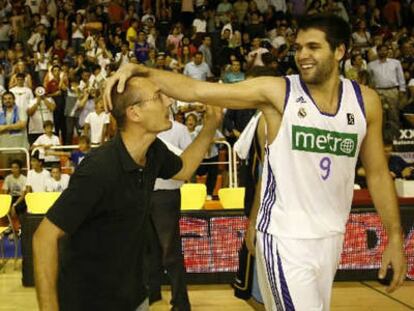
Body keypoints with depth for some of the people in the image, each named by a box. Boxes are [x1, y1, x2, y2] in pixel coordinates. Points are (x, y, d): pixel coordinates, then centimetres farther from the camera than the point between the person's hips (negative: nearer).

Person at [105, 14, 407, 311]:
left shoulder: (366, 100, 1)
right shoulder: (276, 91, -11)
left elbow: (378, 173, 8)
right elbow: (194, 90, -17)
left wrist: (395, 236, 4)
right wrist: (139, 71, -29)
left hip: (332, 236, 5)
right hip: (285, 237, -4)